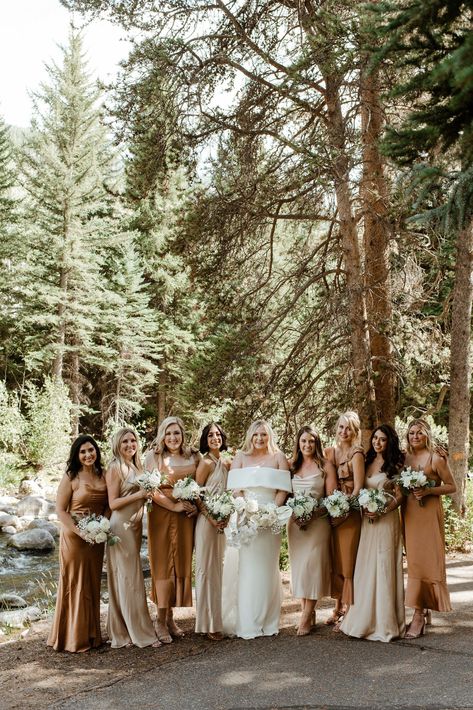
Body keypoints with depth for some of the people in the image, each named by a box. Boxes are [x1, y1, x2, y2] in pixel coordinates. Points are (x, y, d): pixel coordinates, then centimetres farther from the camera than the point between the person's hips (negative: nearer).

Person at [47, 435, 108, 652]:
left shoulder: (102, 476, 6)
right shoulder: (70, 477, -7)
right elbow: (60, 510, -9)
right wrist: (80, 532, -18)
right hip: (74, 537, -5)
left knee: (93, 584, 12)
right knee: (75, 585, 2)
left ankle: (91, 634, 25)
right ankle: (74, 637, 15)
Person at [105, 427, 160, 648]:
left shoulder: (137, 467, 14)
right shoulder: (115, 469, -9)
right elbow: (113, 503, -13)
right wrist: (138, 495, -19)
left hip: (135, 526, 8)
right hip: (121, 526, -8)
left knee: (127, 579, 12)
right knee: (129, 579, -2)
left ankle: (122, 631, 20)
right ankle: (141, 633, 4)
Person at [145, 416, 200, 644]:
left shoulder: (193, 458, 8)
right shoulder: (154, 456, -3)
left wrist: (196, 506, -3)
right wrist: (174, 506, -15)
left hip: (186, 517, 4)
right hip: (162, 516, -4)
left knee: (181, 564, 7)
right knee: (163, 565, 0)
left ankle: (170, 617, 20)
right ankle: (161, 621, 9)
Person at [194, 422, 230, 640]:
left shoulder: (224, 464, 12)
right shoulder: (206, 463, -10)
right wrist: (211, 518, -18)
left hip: (222, 521, 8)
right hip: (207, 520, -8)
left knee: (218, 567, 14)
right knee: (207, 568, -1)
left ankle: (217, 618, 25)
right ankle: (208, 623, 6)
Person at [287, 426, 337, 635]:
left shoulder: (326, 466, 1)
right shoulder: (292, 466, 11)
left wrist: (312, 513, -16)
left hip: (317, 522, -4)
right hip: (295, 522, 4)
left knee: (311, 565, -8)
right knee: (298, 566, 5)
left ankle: (306, 617, -2)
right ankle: (307, 612, 13)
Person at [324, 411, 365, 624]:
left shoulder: (356, 454, -9)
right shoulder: (330, 452, 9)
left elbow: (358, 487, -13)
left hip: (350, 514, -6)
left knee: (348, 561, -1)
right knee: (334, 561, 11)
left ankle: (349, 609, 9)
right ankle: (338, 607, 22)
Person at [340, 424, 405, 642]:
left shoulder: (394, 464, -2)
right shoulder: (367, 462, 12)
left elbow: (399, 496, -6)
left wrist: (382, 511, -18)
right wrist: (363, 509, -1)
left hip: (386, 520, -5)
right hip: (366, 521, 5)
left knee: (383, 567, -2)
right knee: (365, 568, 7)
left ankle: (384, 623, 6)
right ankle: (365, 619, 17)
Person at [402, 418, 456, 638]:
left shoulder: (436, 458, -5)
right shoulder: (404, 458, 10)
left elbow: (451, 486, -4)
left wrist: (428, 491, -16)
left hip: (428, 513, -5)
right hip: (408, 513, 5)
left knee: (425, 561, -6)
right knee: (414, 561, 7)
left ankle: (418, 616, -4)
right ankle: (425, 612, 18)